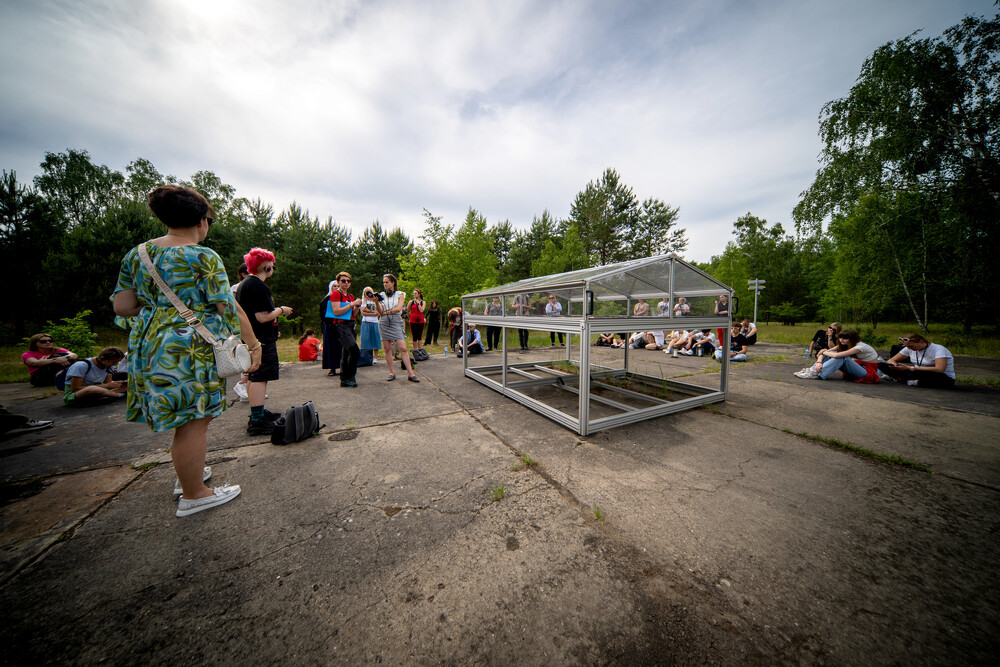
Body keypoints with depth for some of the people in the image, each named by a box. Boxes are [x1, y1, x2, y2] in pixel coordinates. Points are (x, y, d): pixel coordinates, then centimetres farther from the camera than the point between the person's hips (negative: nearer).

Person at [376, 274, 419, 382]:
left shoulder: (400, 294, 8)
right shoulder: (381, 295, 12)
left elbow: (398, 308, -7)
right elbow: (379, 312, 3)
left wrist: (385, 312, -6)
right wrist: (376, 302, -13)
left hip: (396, 322, -2)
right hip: (384, 323, 2)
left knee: (403, 348, -9)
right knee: (387, 349, 2)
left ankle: (410, 373, -8)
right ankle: (392, 373, 11)